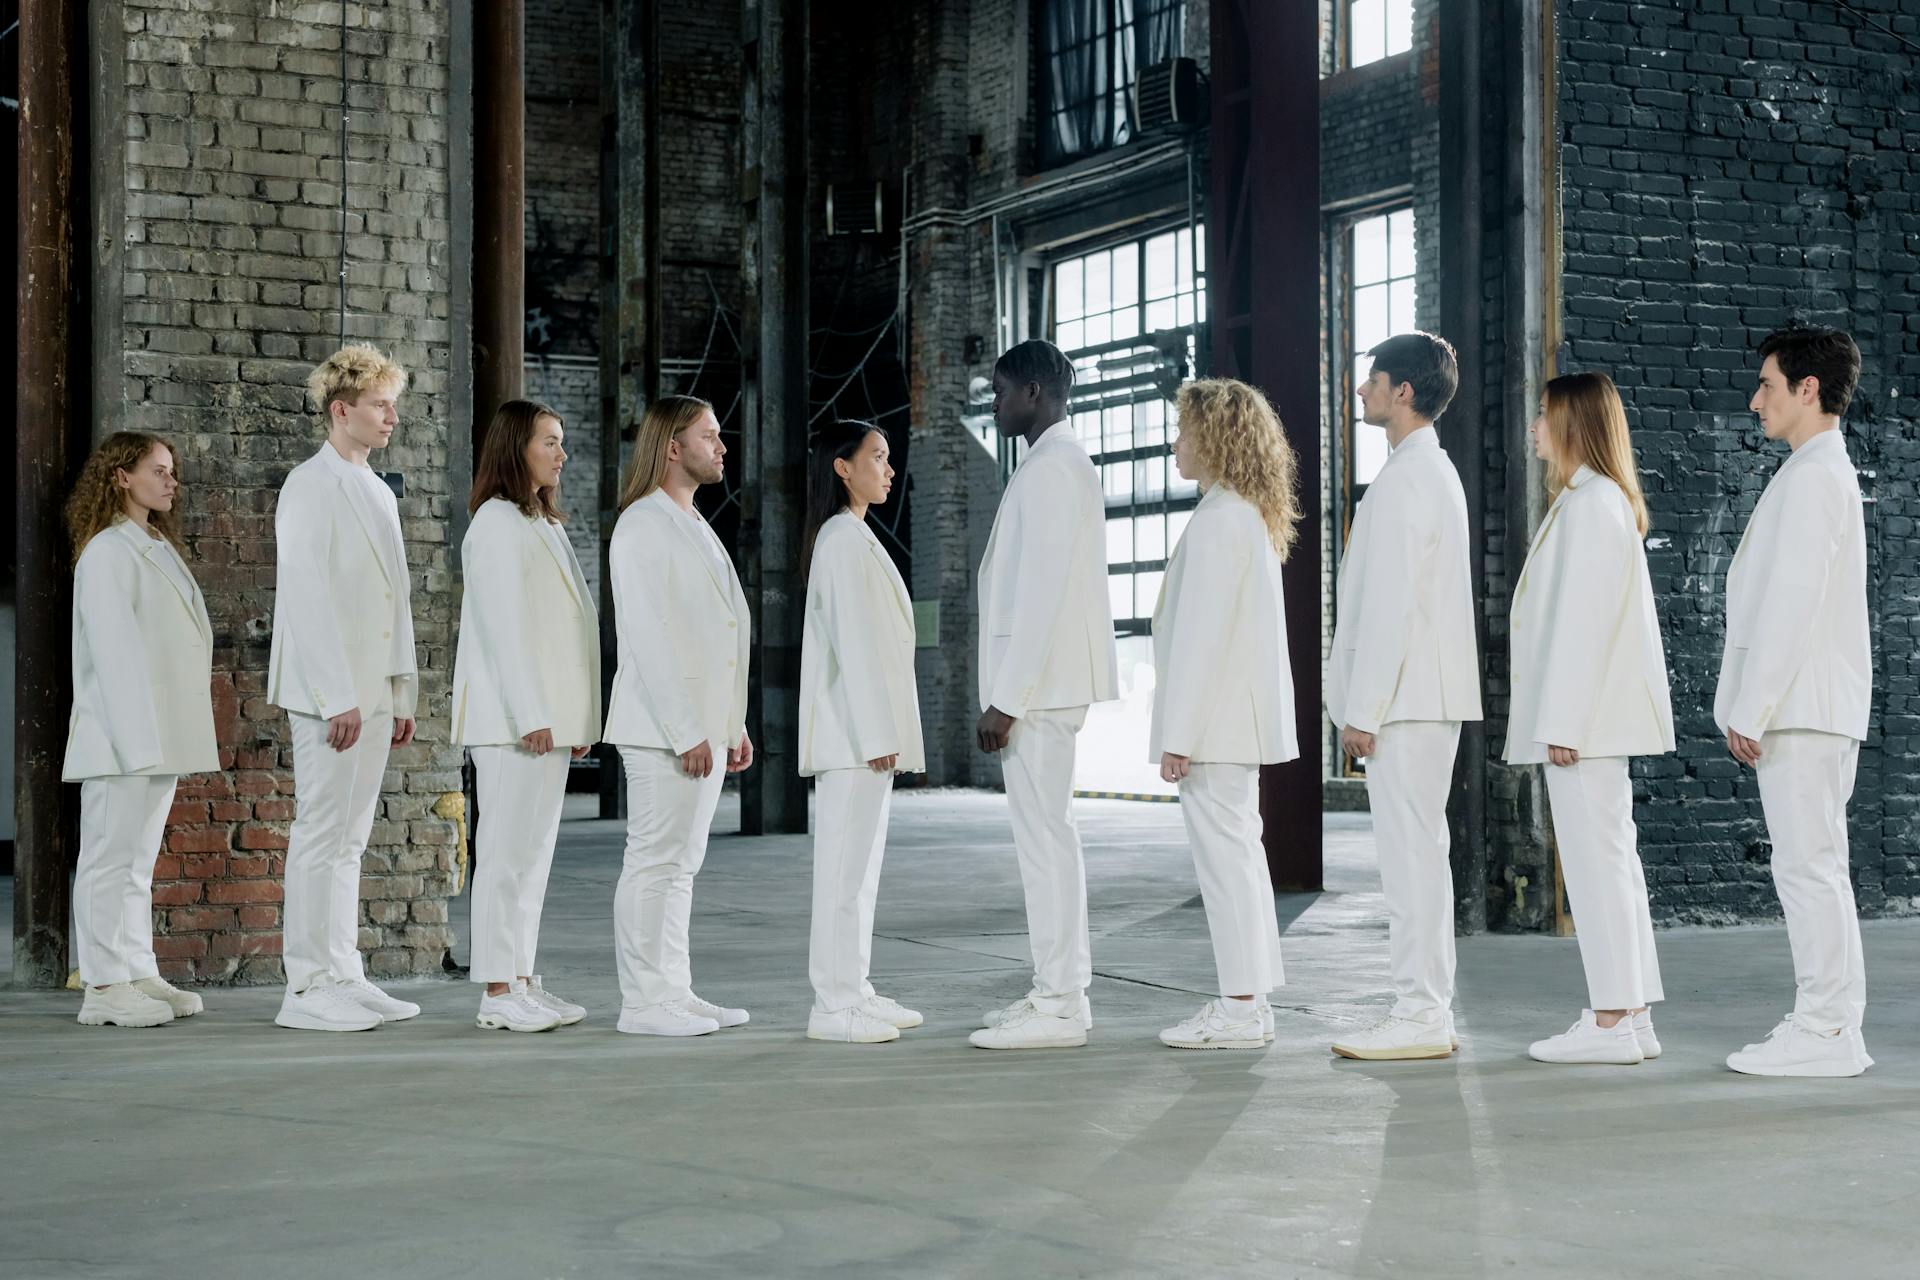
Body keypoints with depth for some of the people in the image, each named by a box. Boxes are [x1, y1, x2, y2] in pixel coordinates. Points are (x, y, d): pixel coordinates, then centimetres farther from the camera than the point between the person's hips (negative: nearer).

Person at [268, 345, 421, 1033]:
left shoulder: (379, 492, 18)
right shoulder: (310, 486, -8)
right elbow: (309, 596, -15)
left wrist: (402, 694, 15)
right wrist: (340, 698, -20)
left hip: (373, 692, 8)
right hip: (330, 691, -8)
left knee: (349, 838, 10)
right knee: (322, 834, -6)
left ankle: (343, 978, 14)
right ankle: (308, 989, -3)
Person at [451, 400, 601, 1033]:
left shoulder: (545, 524, 19)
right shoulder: (497, 522, -9)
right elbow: (503, 625, -16)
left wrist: (579, 717, 14)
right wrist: (530, 716, -19)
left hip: (550, 716, 9)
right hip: (515, 716, -9)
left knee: (535, 849, 10)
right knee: (509, 850, -7)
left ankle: (522, 980, 15)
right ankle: (498, 993, -4)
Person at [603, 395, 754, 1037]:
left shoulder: (693, 526, 19)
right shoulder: (642, 526, -11)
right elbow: (648, 636, -17)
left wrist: (734, 724, 17)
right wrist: (685, 732, -20)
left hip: (704, 725, 9)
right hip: (665, 727, -9)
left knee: (681, 862, 12)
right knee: (655, 861, -6)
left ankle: (674, 992, 17)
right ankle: (643, 1003, -2)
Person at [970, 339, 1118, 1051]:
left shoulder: (1051, 469, -13)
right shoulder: (1063, 464, 19)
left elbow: (1041, 592, -20)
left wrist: (1006, 697, -20)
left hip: (1038, 684, -10)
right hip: (1044, 685, 10)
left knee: (1043, 835, -8)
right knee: (1047, 834, 12)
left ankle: (1058, 1007, -6)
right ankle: (1060, 993, 17)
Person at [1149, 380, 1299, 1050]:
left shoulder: (1217, 520, -15)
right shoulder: (1254, 517, 16)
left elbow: (1201, 633, -20)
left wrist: (1177, 735, -19)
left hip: (1214, 717, -10)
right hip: (1239, 718, 10)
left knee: (1225, 853, -7)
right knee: (1237, 852, 13)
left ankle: (1240, 1009, -3)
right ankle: (1250, 1001, 19)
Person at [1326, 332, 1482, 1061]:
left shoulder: (1403, 479, -14)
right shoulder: (1436, 471, 18)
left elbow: (1389, 603, -19)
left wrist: (1363, 708, -18)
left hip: (1405, 698, -10)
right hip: (1429, 695, 10)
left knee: (1409, 852, -8)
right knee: (1420, 851, 12)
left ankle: (1420, 1017, -5)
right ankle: (1429, 1012, 16)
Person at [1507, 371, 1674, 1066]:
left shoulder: (1591, 502, -13)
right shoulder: (1599, 500, 19)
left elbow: (1583, 616, -18)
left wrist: (1562, 721, -20)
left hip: (1584, 712, -10)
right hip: (1594, 716, 10)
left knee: (1595, 858, -8)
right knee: (1608, 858, 10)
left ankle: (1612, 1021, -6)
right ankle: (1627, 1016, 14)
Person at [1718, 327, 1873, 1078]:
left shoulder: (1813, 476, -12)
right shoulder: (1824, 472, 19)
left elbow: (1791, 602, -19)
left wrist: (1752, 709, -17)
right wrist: (1750, 708, 19)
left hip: (1803, 705, -10)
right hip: (1805, 706, 10)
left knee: (1809, 864, -8)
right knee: (1812, 866, 11)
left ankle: (1826, 1032, -5)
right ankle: (1828, 1026, 15)